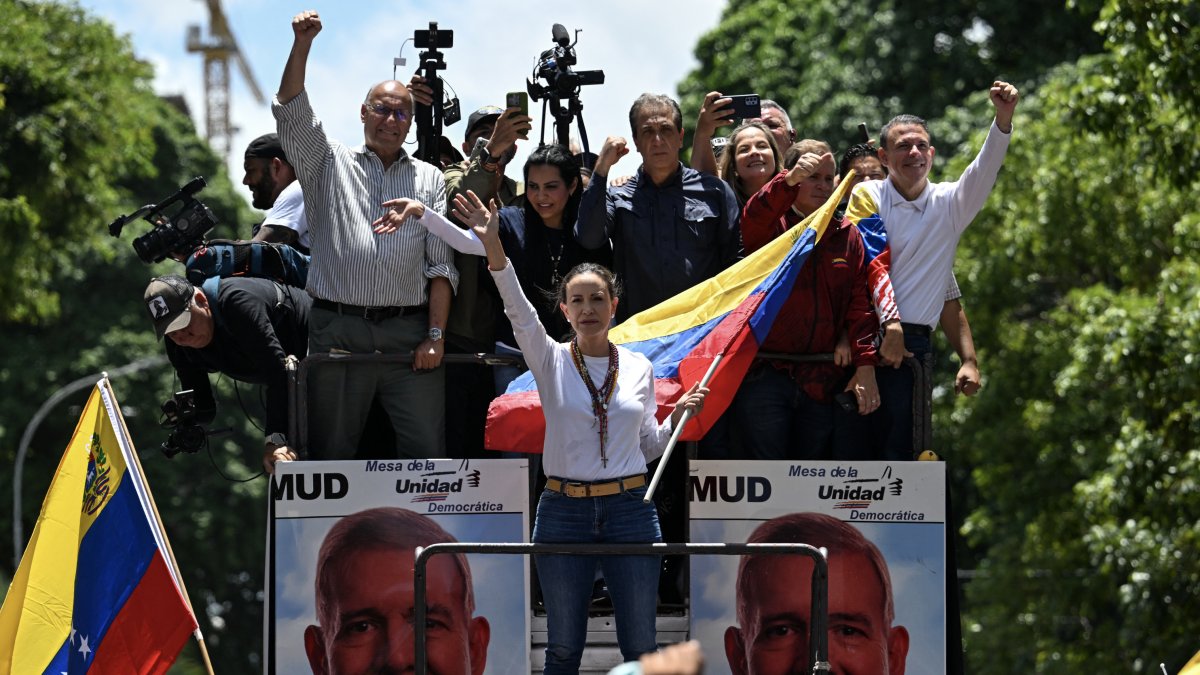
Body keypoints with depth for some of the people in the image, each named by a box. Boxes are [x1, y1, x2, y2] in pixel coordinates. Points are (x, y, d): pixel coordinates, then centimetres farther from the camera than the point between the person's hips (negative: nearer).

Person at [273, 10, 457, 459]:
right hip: (337, 329, 0)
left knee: (426, 451, -6)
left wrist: (435, 334, -2)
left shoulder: (430, 179, 15)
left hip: (409, 333, 0)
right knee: (332, 450, 2)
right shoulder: (330, 163, 15)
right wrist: (301, 45, -13)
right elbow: (291, 113, -1)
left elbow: (441, 265, 9)